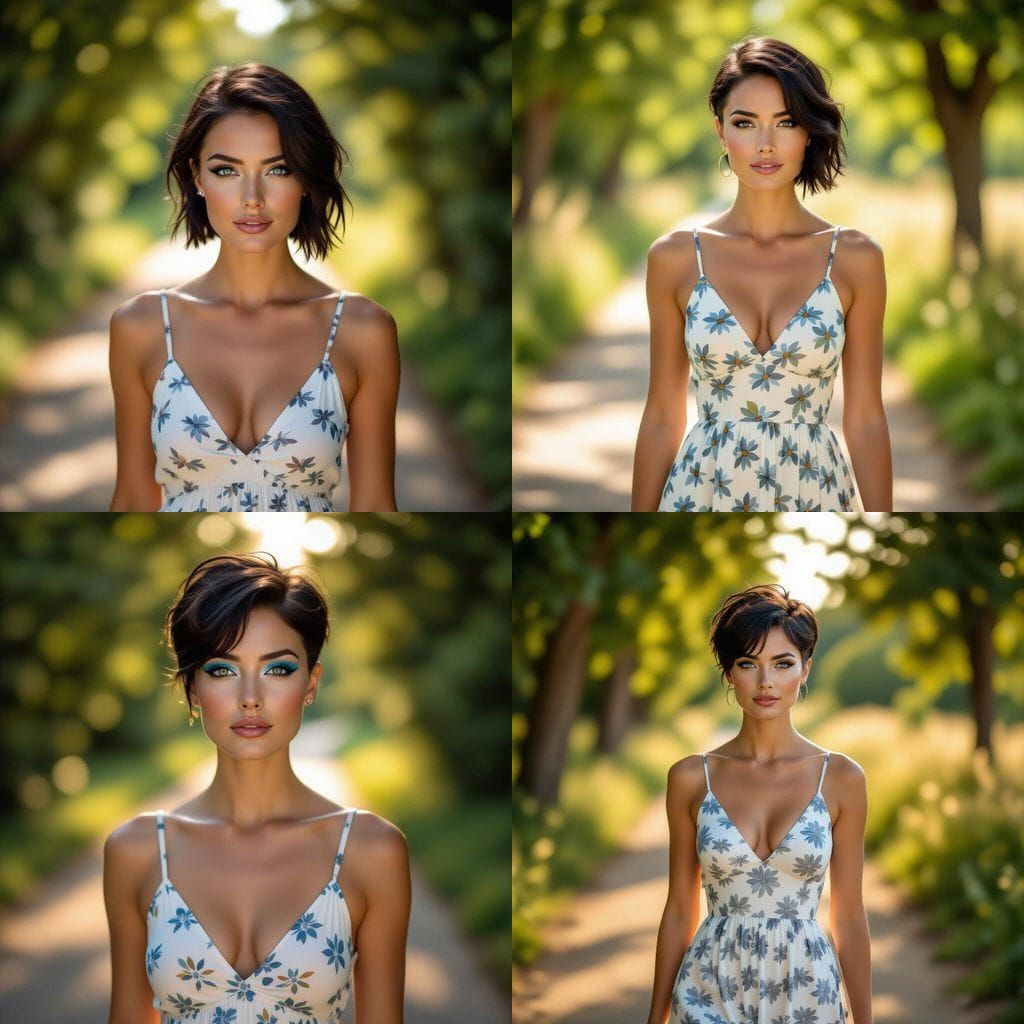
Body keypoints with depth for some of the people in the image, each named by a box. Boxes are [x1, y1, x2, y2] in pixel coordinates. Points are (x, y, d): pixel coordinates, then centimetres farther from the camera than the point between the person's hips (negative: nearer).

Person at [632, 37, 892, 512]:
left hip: (814, 491, 0)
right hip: (702, 490, 0)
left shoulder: (855, 258, -3)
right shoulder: (676, 256, -3)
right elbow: (662, 417, 1)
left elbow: (866, 420, -1)